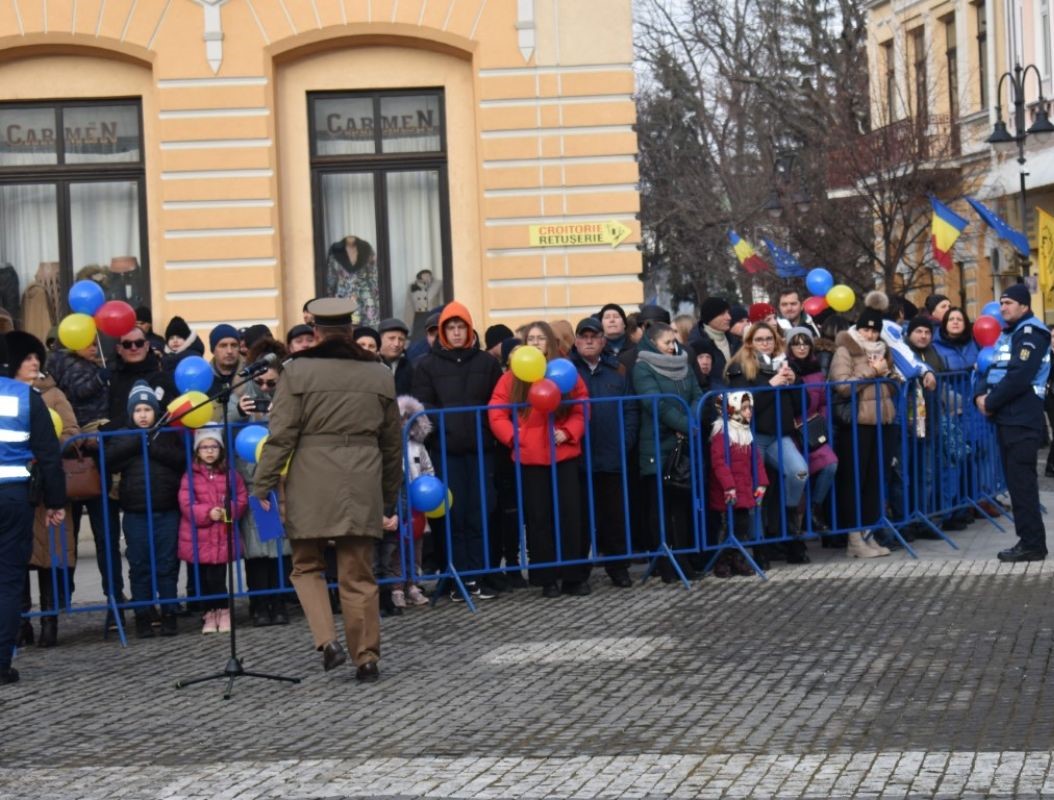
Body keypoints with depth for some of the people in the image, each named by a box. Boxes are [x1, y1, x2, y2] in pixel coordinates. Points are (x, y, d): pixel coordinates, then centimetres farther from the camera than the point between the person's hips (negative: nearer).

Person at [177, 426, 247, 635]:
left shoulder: (230, 474, 6)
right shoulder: (190, 477, 0)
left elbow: (241, 500, 6)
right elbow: (186, 506, -6)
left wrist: (228, 511, -13)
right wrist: (208, 513, -19)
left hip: (222, 537, 0)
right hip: (198, 539, 0)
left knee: (217, 578, -4)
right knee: (202, 579, 4)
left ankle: (223, 611, 12)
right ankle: (209, 614, 16)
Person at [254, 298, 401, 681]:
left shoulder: (298, 371, -2)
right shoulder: (379, 374, 10)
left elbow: (281, 436, -6)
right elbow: (392, 444, 17)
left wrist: (262, 488, -1)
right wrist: (390, 498, 25)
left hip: (311, 487, -3)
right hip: (362, 486, 3)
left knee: (307, 566, 12)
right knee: (358, 575, 8)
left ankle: (328, 641, -5)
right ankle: (367, 657, 7)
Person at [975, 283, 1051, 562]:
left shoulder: (1031, 333, -10)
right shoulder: (1007, 333, 21)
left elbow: (1019, 377, -20)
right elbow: (994, 369, 19)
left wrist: (991, 402, -13)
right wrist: (981, 395, -1)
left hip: (1023, 419, -10)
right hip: (1007, 418, 10)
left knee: (1022, 481, -10)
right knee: (1016, 480, 11)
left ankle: (1032, 544, -9)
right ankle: (1028, 539, 16)